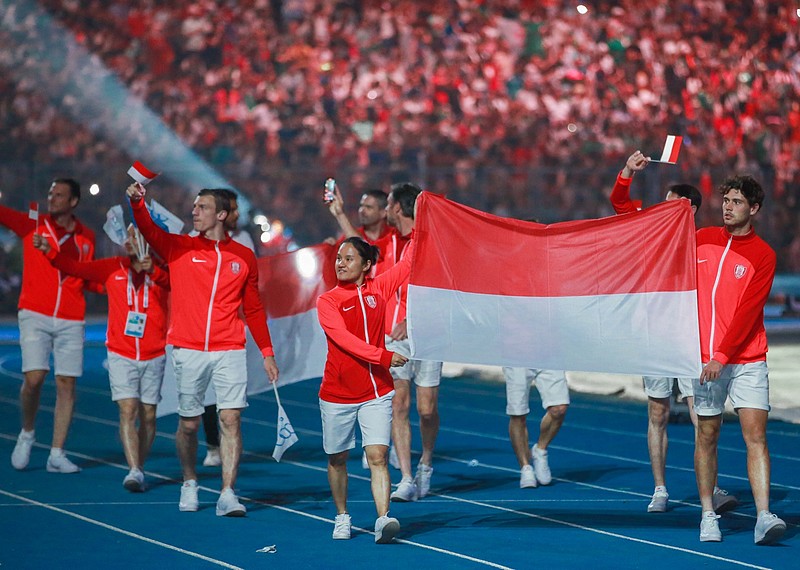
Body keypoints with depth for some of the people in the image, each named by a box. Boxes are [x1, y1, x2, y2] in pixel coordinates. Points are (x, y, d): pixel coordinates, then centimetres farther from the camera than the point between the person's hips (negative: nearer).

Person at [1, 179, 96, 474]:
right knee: (33, 378, -14)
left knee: (66, 385, -1)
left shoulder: (86, 237, 11)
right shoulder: (32, 224, 3)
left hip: (71, 321, 2)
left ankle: (57, 454, 4)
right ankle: (27, 433, 13)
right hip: (35, 316, -2)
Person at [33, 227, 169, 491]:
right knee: (128, 411, -12)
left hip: (154, 357, 0)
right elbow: (77, 268, -2)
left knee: (148, 416, 6)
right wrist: (49, 251, -15)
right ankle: (134, 471, -18)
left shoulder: (160, 271, -3)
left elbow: (171, 281, -26)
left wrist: (151, 270, -46)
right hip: (121, 355, 0)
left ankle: (139, 468, 21)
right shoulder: (113, 268, 3)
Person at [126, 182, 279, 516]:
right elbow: (150, 231, -13)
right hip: (188, 351, 0)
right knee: (189, 423, 5)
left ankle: (227, 495, -10)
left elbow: (253, 309, 15)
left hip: (229, 351, 0)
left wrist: (267, 352, 10)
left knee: (231, 419, -10)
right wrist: (137, 203, -32)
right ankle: (189, 483, 27)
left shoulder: (244, 257, 9)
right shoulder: (179, 248, 6)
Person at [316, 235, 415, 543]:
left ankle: (383, 520, -21)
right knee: (337, 459, 11)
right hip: (337, 394, -1)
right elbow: (345, 339, -19)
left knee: (377, 455, -12)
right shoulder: (327, 301, -4)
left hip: (377, 393, 1)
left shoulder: (379, 288, 5)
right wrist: (383, 356, -29)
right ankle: (342, 518, 28)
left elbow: (408, 261, 15)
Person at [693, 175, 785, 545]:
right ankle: (708, 515, 14)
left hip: (747, 360, -3)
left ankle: (763, 518, -18)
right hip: (703, 358, 3)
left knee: (756, 434, -11)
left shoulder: (762, 255, -4)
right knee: (707, 435, 5)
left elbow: (748, 311, -13)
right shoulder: (701, 239, 8)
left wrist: (723, 355, -22)